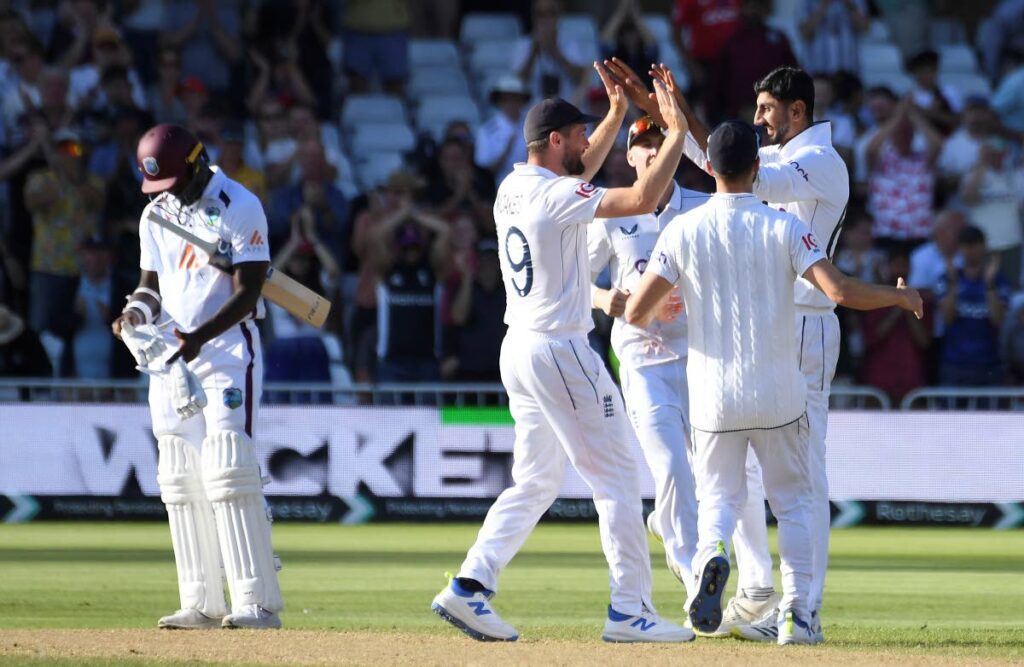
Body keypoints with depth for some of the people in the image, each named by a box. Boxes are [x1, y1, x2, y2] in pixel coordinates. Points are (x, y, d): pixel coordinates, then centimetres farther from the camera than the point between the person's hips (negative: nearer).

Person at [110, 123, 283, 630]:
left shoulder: (240, 208, -10)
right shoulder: (156, 214, 12)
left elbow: (248, 291, -15)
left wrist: (200, 336, -27)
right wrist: (136, 312, -6)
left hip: (227, 347, -7)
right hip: (168, 353, 7)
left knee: (226, 469, -15)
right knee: (180, 480, 4)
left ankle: (258, 602, -15)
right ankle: (202, 604, 7)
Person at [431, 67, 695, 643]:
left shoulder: (513, 188, 10)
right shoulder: (555, 197, -16)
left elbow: (580, 172, 30)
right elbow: (643, 199, -24)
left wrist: (618, 114, 23)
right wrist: (677, 133, -15)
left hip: (521, 350, 9)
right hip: (560, 353, -9)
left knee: (535, 482, 14)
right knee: (617, 478, -3)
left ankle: (470, 587, 5)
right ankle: (630, 610, -5)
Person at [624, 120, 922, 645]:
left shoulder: (683, 231, -4)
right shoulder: (783, 228, -7)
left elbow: (636, 312, -6)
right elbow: (840, 291, -17)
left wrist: (658, 315, 19)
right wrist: (899, 296, 2)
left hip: (715, 400, 0)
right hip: (780, 397, 0)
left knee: (717, 495, 15)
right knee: (793, 500, 16)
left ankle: (711, 554, -19)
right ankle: (795, 614, 7)